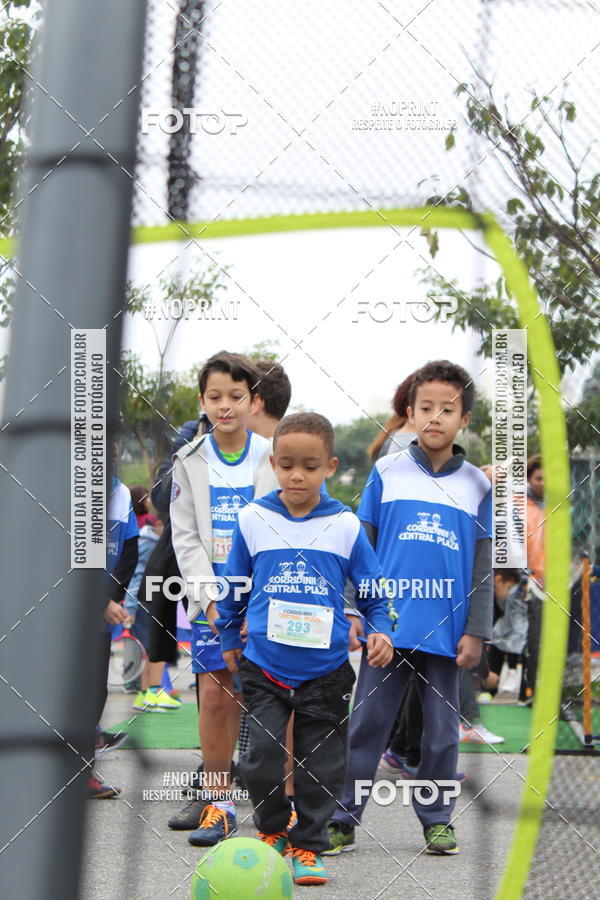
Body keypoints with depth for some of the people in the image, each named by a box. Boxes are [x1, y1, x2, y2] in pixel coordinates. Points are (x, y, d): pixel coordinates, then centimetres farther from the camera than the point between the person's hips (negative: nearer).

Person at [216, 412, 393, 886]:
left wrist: (380, 631, -10)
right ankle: (271, 829, 18)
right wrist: (229, 639, 18)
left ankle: (307, 845, 20)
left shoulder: (346, 526, -1)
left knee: (321, 766, 5)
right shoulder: (253, 520, 1)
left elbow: (373, 590, 6)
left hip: (326, 669, 0)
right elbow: (232, 587, 14)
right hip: (265, 667, 0)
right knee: (262, 758, -6)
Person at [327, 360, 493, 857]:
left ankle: (438, 819, 19)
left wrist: (476, 630, 0)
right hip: (388, 625, 0)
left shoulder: (478, 485, 5)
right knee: (367, 725, 2)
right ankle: (342, 819, 6)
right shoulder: (387, 472, 3)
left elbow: (484, 564, 6)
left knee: (442, 730, 8)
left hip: (446, 630, 1)